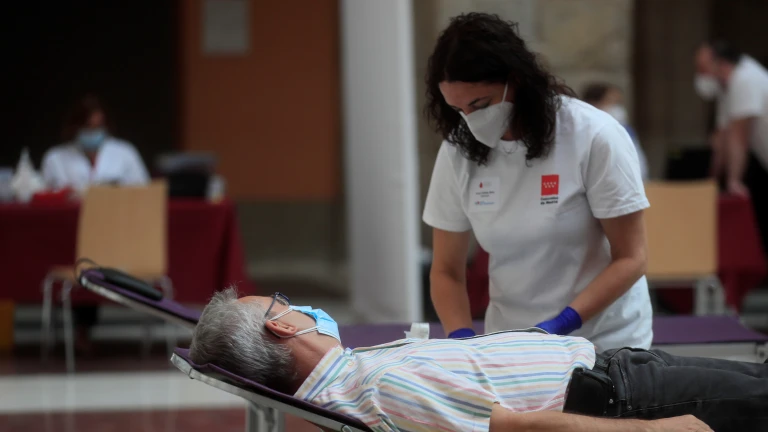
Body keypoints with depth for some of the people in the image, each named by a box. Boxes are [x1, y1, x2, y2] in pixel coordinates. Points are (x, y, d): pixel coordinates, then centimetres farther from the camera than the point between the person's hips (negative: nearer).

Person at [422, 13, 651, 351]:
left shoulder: (594, 138, -12)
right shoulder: (458, 151, -3)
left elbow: (630, 259, -10)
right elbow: (446, 271, 3)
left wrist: (560, 326, -22)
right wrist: (462, 338, -15)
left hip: (604, 345, -3)